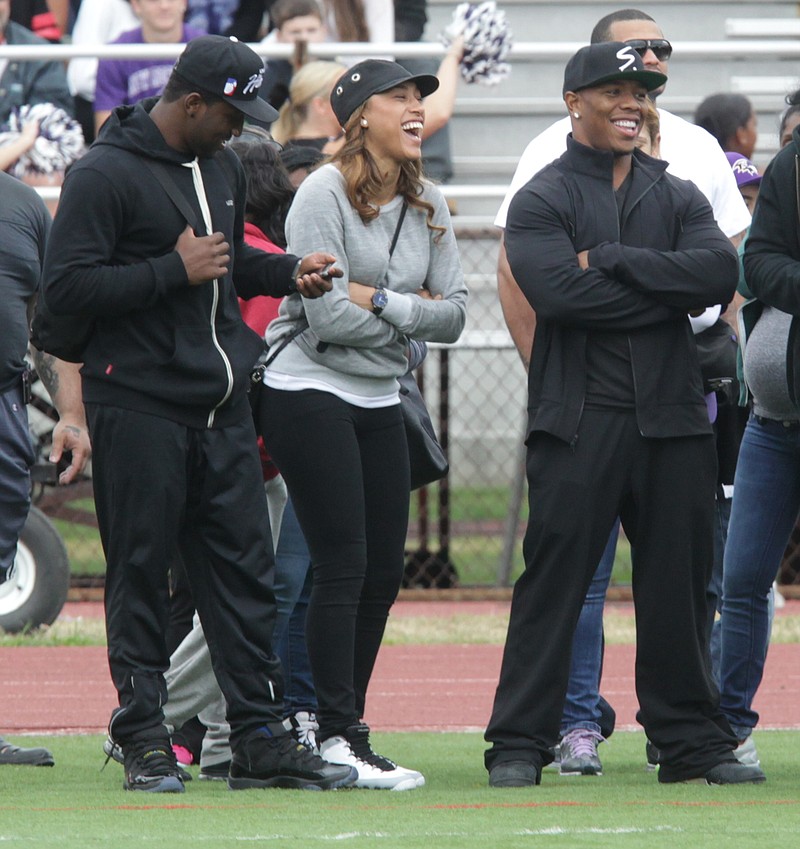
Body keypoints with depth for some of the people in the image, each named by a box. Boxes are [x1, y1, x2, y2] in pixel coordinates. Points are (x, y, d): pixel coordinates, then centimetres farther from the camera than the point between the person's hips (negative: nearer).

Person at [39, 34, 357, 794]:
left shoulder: (222, 168, 16)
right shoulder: (105, 174, -10)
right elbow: (65, 287, -16)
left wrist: (287, 272, 10)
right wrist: (175, 271, -18)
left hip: (222, 404, 7)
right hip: (138, 408, -7)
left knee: (244, 572, 5)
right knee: (141, 575, -2)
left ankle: (260, 742, 7)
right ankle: (143, 740, 5)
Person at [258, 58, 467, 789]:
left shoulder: (427, 207, 9)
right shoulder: (325, 194, -12)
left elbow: (454, 314, 4)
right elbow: (328, 316, -19)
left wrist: (381, 303, -13)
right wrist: (413, 312, -7)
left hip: (380, 400, 7)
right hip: (310, 393, -7)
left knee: (384, 571, 6)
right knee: (343, 568, -10)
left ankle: (345, 727, 14)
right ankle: (338, 737, -7)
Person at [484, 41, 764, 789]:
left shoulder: (677, 199, 16)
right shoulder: (541, 201, 3)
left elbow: (719, 273, -3)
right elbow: (558, 292, -14)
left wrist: (610, 261, -9)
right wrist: (669, 294, -9)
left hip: (672, 417, 4)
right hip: (578, 419, -4)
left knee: (679, 582, 7)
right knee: (553, 579, -6)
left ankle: (692, 741, 14)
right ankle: (518, 745, -2)